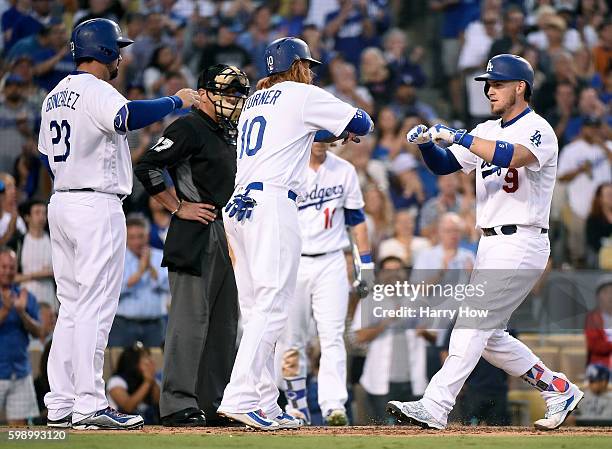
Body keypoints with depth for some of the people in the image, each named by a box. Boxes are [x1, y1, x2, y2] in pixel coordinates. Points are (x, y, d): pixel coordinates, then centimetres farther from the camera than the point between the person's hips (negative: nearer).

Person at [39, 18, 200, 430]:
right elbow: (129, 116, -32)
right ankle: (89, 404, -13)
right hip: (97, 206, -9)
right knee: (96, 306, -9)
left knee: (71, 306, 12)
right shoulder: (95, 90, -12)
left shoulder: (55, 96, 17)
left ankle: (60, 404, 10)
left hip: (61, 203, 10)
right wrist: (176, 101, -21)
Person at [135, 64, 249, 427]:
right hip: (195, 237, -9)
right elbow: (148, 168, -16)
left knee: (224, 322, 10)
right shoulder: (188, 128, -8)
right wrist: (179, 208, -15)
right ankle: (179, 404, -13)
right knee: (190, 319, -12)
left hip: (226, 237, 9)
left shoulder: (231, 134, 20)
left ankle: (213, 402, 16)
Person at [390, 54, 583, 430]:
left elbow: (510, 156, -30)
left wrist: (457, 135, -29)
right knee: (488, 336, 11)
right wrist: (428, 142, -8)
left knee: (474, 322, -16)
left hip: (521, 244, -9)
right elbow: (444, 165, 13)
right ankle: (559, 391, 22)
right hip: (492, 245, 9)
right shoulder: (487, 132, 16)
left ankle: (435, 407, -22)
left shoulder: (537, 130, -10)